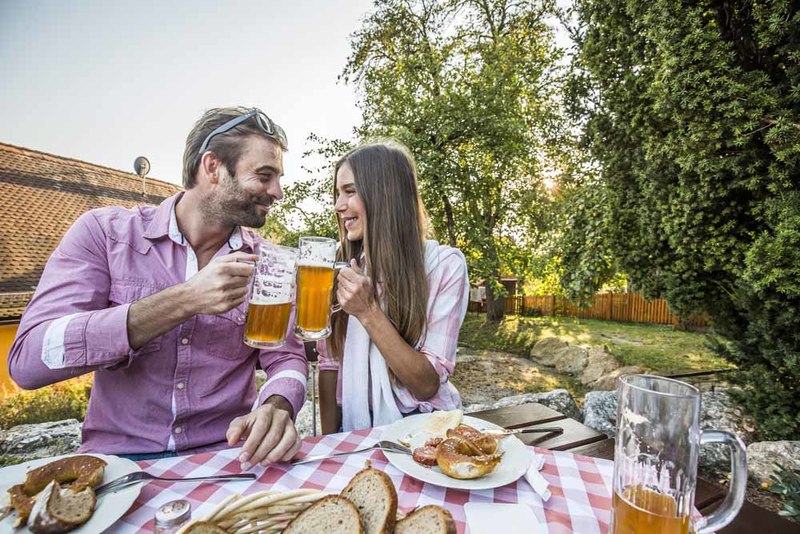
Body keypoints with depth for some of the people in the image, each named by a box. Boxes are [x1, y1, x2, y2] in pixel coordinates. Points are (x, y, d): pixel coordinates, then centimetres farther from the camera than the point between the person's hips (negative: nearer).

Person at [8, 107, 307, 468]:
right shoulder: (103, 231, -5)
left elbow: (286, 358, -2)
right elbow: (27, 360, -14)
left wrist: (276, 407, -24)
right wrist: (183, 302, -24)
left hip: (226, 454, 0)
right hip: (120, 457, 1)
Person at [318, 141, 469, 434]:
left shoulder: (445, 264, -9)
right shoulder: (342, 268, 1)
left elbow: (428, 384, -11)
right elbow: (329, 364, 4)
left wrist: (368, 313, -19)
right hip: (355, 430, 2)